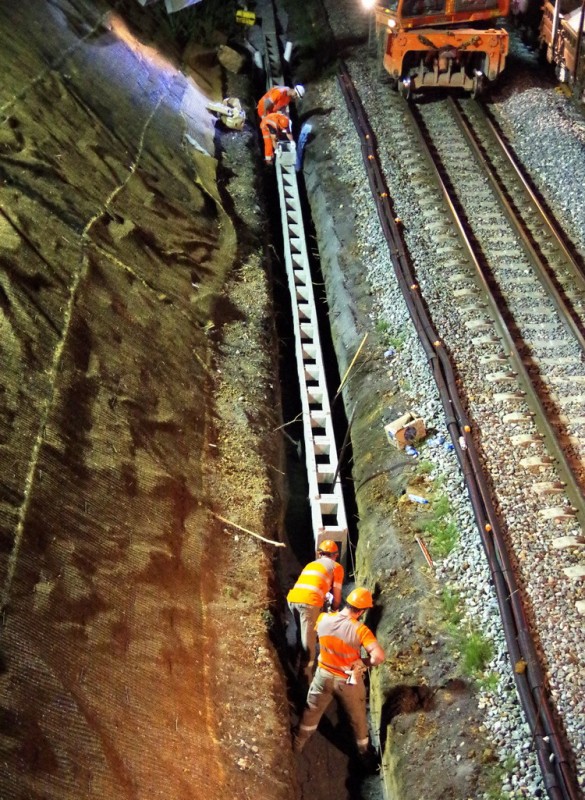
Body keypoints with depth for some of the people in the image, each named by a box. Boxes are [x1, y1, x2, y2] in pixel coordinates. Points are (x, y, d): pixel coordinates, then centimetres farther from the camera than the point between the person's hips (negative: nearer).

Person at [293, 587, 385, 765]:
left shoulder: (323, 619, -17)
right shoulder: (360, 630, -30)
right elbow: (379, 656, -37)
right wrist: (364, 662, -18)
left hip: (324, 675, 3)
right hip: (348, 681, -3)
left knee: (311, 712, 26)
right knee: (358, 718, 23)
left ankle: (297, 746, 43)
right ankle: (365, 753, 43)